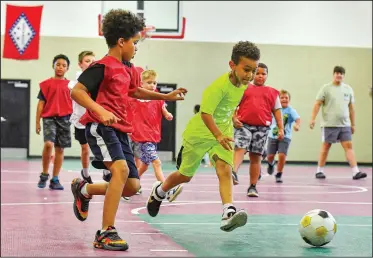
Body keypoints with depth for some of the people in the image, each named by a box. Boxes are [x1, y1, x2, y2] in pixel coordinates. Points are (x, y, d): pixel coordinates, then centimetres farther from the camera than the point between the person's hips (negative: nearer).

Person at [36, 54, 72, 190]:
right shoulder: (46, 84, 3)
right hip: (49, 118, -2)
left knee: (60, 149, 5)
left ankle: (55, 180, 13)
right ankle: (44, 174, -2)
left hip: (64, 119, 3)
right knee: (48, 144, -21)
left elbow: (74, 103, 12)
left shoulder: (70, 85, 8)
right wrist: (37, 122, 1)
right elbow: (41, 103, 5)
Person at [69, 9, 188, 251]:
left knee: (132, 186, 5)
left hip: (121, 130, 9)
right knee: (121, 169, -30)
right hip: (101, 126, -9)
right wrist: (100, 110, -33)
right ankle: (106, 233, -25)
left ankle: (83, 189, 29)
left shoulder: (129, 69, 15)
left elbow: (134, 91, 35)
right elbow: (77, 91, -19)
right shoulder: (103, 66, -11)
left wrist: (166, 96, 34)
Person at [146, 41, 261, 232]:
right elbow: (205, 113, -37)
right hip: (199, 133, -5)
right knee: (185, 176, 14)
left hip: (223, 132, 5)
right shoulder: (220, 85, -29)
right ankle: (159, 191, 43)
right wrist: (218, 136, -48)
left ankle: (228, 213, -32)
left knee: (225, 170, -20)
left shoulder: (243, 84, -5)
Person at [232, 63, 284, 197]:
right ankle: (232, 173, -40)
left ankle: (253, 186, 9)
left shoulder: (272, 92, 14)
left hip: (262, 127, 1)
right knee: (239, 148, -22)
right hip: (243, 125, -1)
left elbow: (277, 111, 13)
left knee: (256, 156, 4)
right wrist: (234, 118, -8)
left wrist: (281, 128, 5)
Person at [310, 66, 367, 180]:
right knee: (325, 147, 4)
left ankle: (356, 172, -10)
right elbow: (317, 104, -3)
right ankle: (319, 171, 15)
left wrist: (353, 124, 15)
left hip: (345, 125, 3)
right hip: (329, 124, -3)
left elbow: (351, 107, 15)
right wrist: (313, 119, -13)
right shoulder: (326, 88, -1)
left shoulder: (348, 89, 10)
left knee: (348, 146, -5)